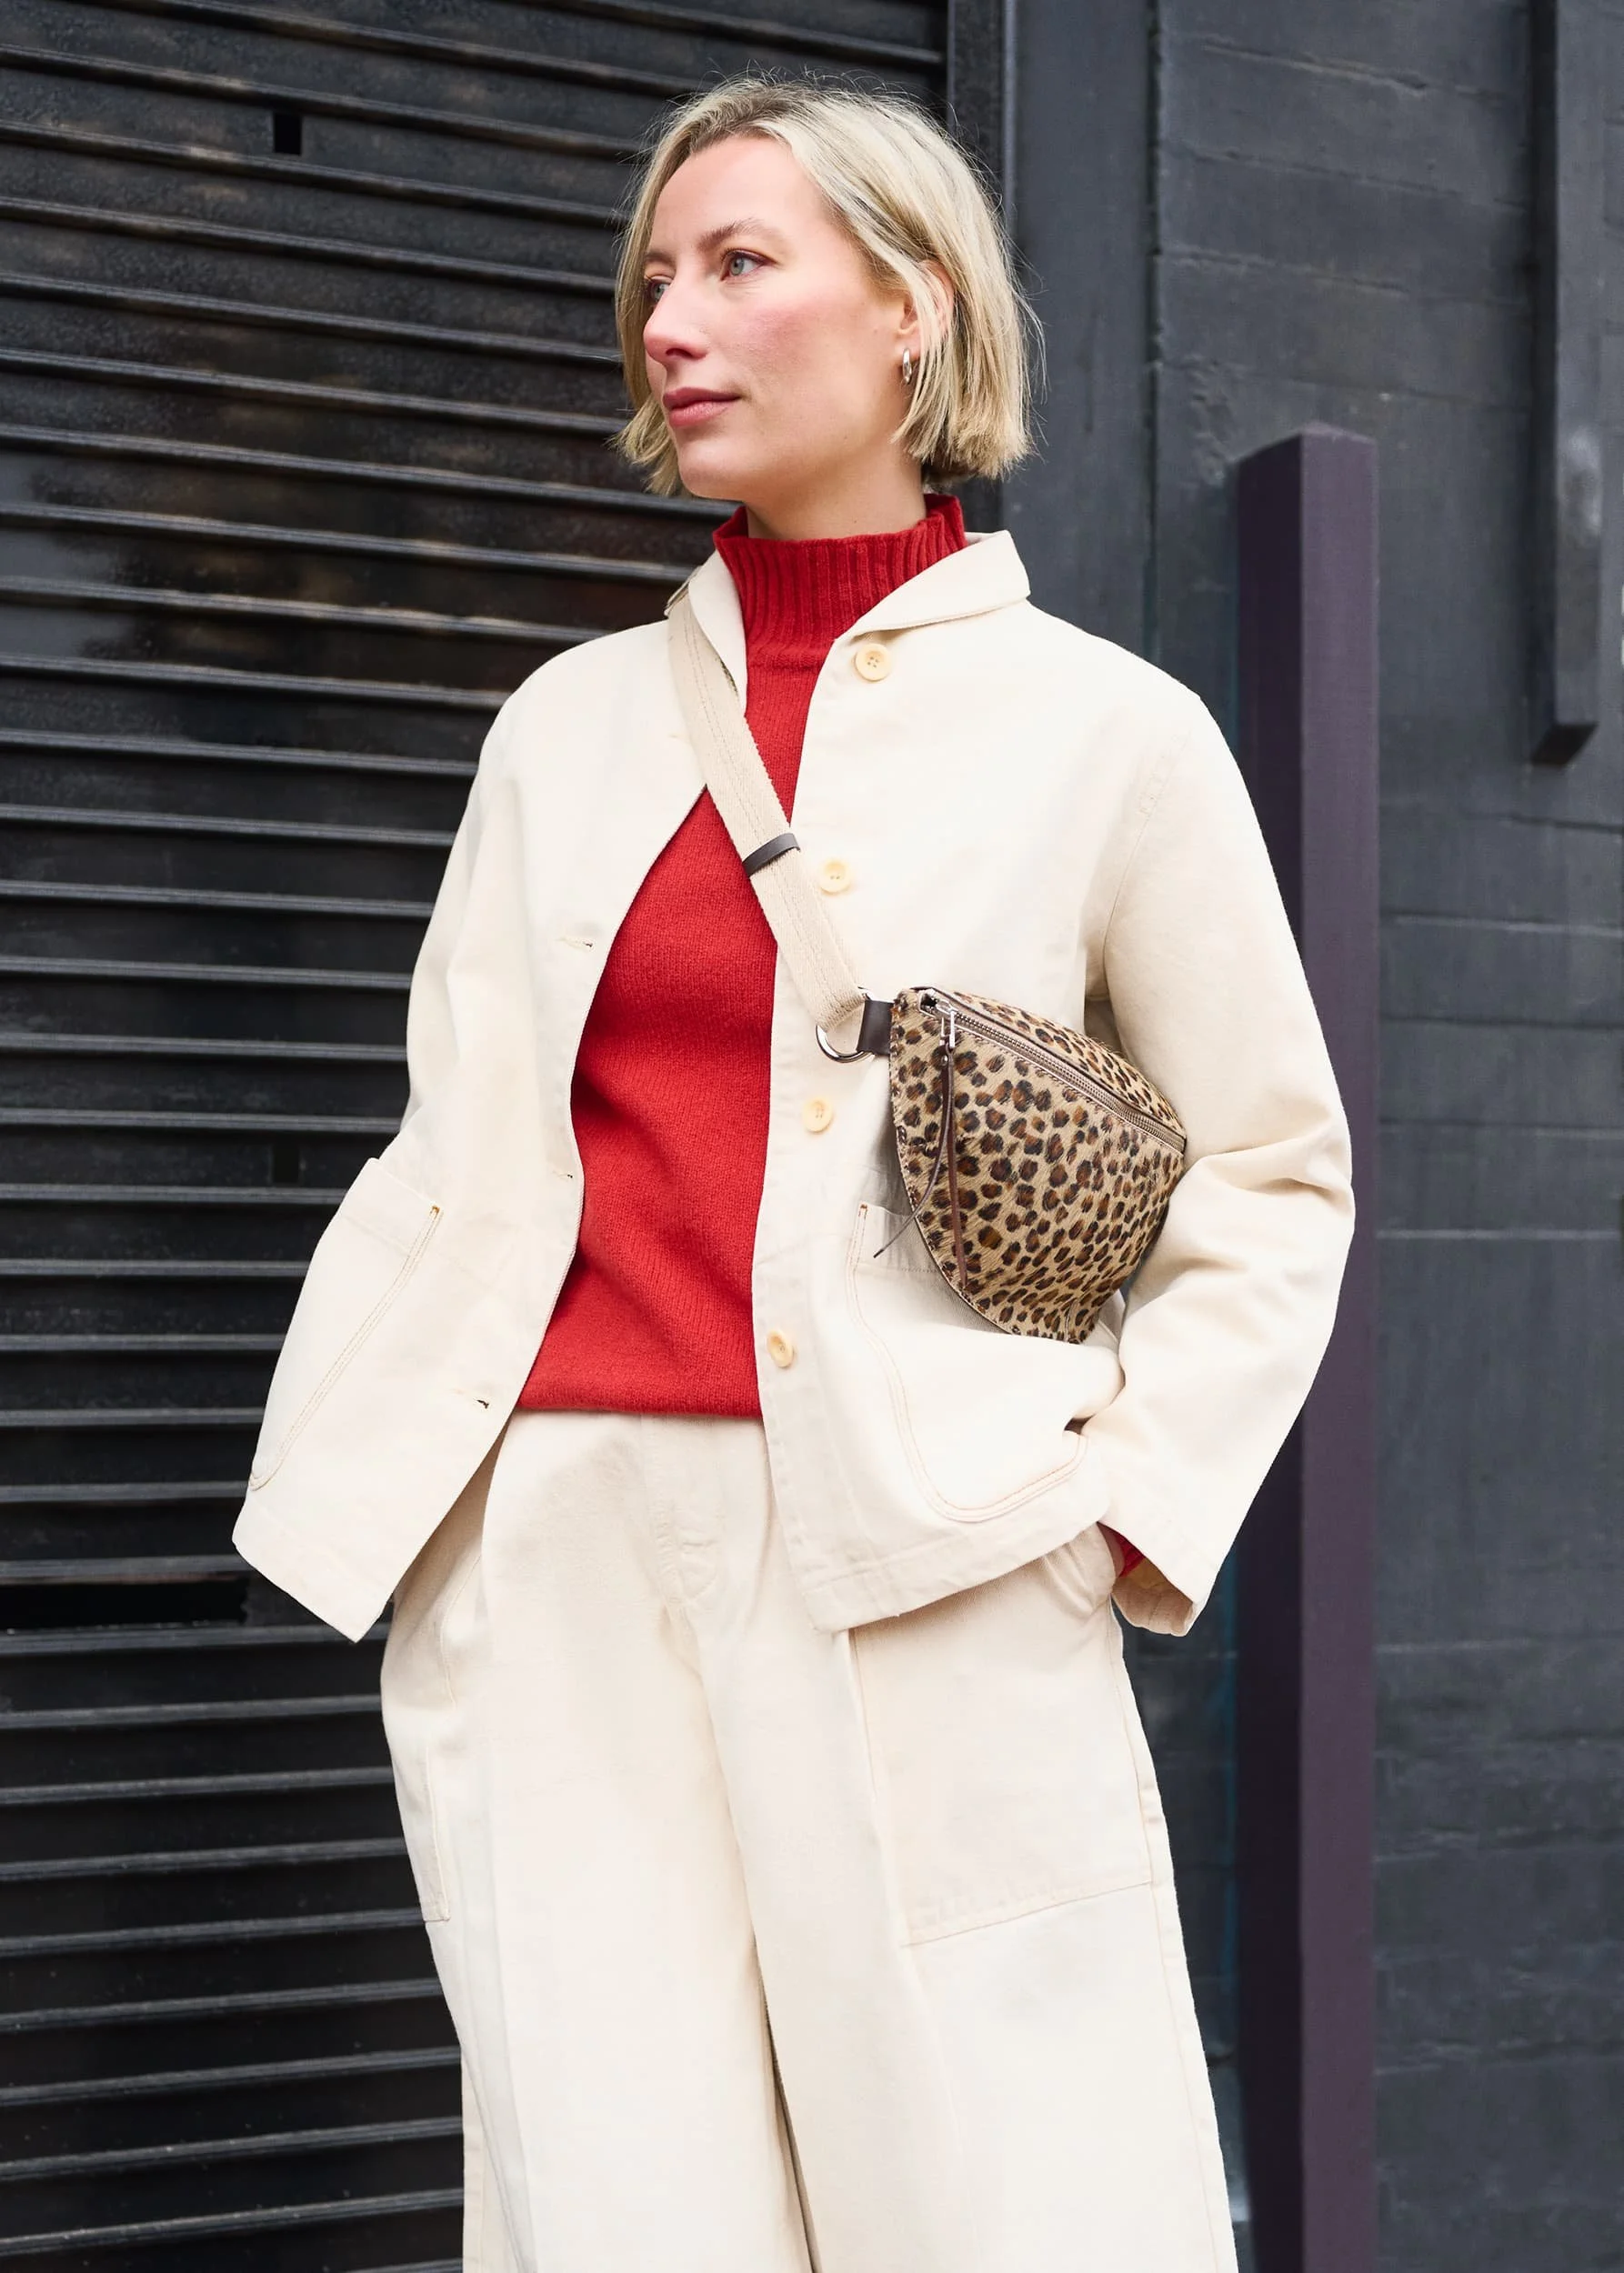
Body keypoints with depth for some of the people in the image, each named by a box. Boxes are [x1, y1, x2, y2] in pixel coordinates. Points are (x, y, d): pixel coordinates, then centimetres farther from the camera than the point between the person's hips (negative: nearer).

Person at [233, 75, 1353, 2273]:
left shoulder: (1108, 732, 5)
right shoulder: (573, 718, 15)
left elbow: (1272, 1176, 10)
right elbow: (456, 1155, 15)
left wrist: (1122, 1485, -2)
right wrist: (344, 1497, 6)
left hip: (920, 1585, -2)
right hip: (548, 1571, 3)